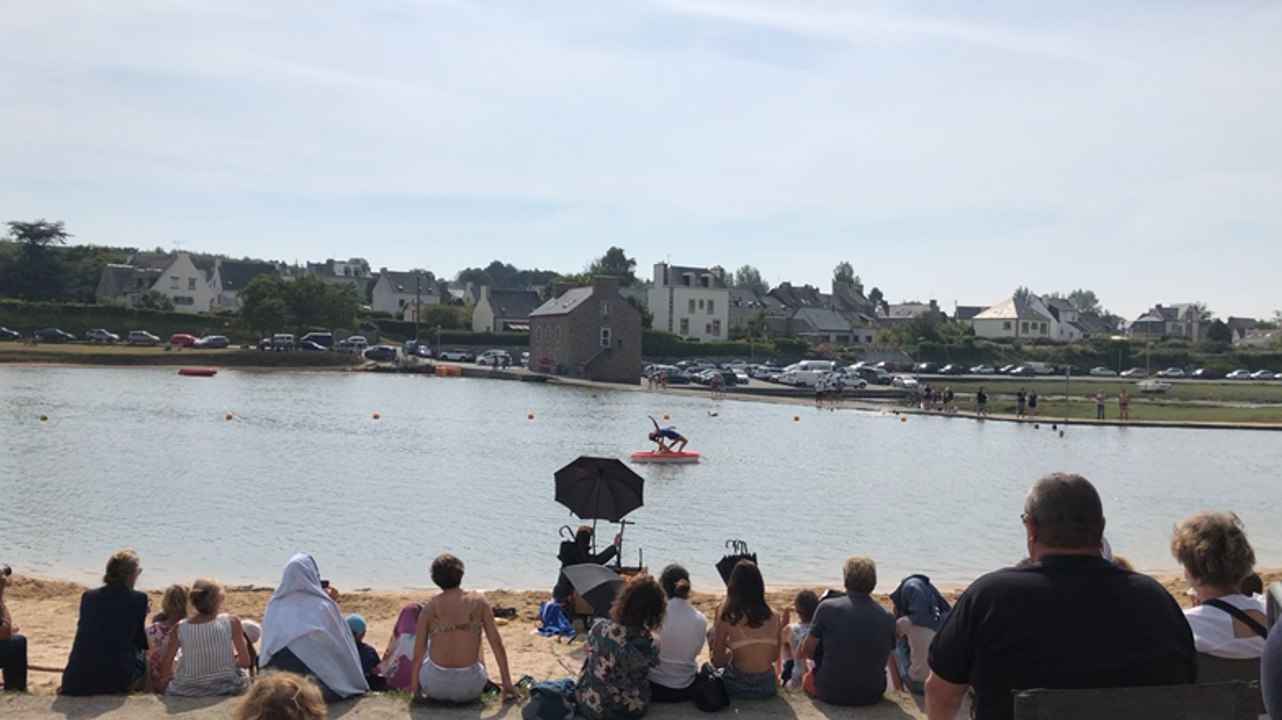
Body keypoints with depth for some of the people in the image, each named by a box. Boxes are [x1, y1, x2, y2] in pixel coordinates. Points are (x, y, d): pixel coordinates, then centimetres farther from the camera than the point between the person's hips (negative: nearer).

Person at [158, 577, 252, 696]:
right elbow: (245, 663, -11)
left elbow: (164, 669, -2)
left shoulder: (180, 628, -9)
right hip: (227, 687, -2)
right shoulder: (231, 622, -14)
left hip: (188, 692, 2)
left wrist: (163, 682, 18)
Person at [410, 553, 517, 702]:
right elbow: (497, 644, -3)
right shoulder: (479, 602, -5)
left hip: (434, 687, -1)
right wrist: (507, 683, 6)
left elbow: (418, 654, 0)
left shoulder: (430, 607, -4)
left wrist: (414, 690, 14)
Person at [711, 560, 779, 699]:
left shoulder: (726, 617, -13)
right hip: (768, 688, 5)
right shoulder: (773, 616, -4)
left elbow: (717, 661, -4)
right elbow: (774, 656, 9)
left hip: (738, 688, -5)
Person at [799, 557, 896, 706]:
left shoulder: (827, 607, -12)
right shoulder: (888, 618, -6)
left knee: (806, 676, 28)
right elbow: (887, 658, 7)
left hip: (831, 693, -3)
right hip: (873, 695, 3)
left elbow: (806, 651, -2)